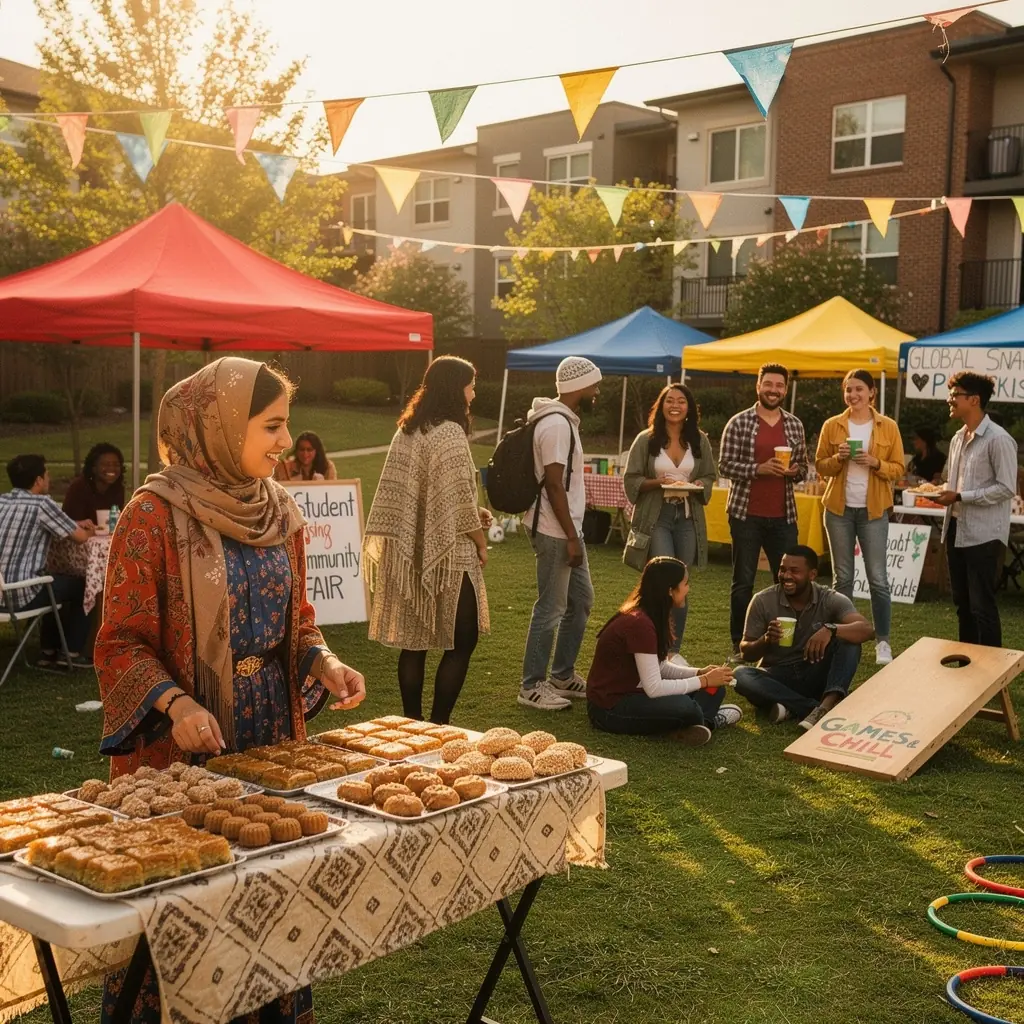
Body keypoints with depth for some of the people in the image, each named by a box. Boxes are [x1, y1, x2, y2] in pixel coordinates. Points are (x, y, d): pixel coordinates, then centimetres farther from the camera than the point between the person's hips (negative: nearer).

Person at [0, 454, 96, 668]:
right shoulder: (41, 504, -13)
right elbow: (80, 537, -7)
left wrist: (76, 526, 23)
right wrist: (88, 531, 18)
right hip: (20, 594, -8)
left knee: (58, 582, 31)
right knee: (81, 586, 16)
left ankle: (49, 652, 33)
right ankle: (71, 653, 21)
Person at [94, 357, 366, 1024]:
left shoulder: (279, 511, 6)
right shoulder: (155, 515, -14)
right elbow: (121, 643, -12)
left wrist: (324, 663, -4)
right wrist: (175, 702, -27)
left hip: (272, 728, 6)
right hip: (183, 743, -5)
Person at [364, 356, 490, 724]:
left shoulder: (407, 429, 9)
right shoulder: (449, 432, -14)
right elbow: (459, 498, -16)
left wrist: (473, 511, 15)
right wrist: (481, 542, -3)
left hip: (412, 552, 8)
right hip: (448, 552, -8)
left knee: (414, 641, 11)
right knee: (462, 640, 2)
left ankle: (412, 722, 16)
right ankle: (438, 724, 2)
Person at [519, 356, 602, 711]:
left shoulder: (564, 420, 14)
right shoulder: (556, 425, -18)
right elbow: (553, 485, -22)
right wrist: (571, 537, -20)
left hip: (567, 528, 11)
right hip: (554, 531, -11)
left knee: (581, 600, 17)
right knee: (551, 608, -3)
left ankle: (563, 676, 28)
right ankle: (532, 686, 7)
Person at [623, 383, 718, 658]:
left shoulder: (699, 440, 5)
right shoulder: (646, 440, -3)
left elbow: (710, 477, 11)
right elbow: (630, 480, -2)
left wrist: (696, 485, -11)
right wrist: (657, 482, -18)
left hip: (688, 518, 3)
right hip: (656, 517, -3)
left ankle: (674, 650, 18)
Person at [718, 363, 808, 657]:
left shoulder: (794, 425, 9)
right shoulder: (739, 423, -3)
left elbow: (803, 466, 14)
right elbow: (725, 465, -6)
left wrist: (794, 471, -8)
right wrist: (759, 469, -19)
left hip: (783, 516, 3)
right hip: (746, 514, -3)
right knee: (743, 581, 5)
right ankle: (739, 643, 14)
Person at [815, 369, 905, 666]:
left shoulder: (888, 427, 1)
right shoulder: (832, 425, 3)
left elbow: (898, 468, 1)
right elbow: (820, 466, 6)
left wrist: (875, 463, -16)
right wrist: (838, 458, -13)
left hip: (873, 510, -1)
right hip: (839, 509, 1)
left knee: (878, 578, -1)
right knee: (842, 577, 8)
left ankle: (883, 642, 9)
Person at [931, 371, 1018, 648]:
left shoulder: (998, 439, -14)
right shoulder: (958, 438, 13)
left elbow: (1007, 488, -18)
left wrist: (960, 497, -20)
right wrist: (942, 491, 0)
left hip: (984, 535, -8)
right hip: (956, 529, 8)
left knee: (982, 606, -3)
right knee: (962, 603, 15)